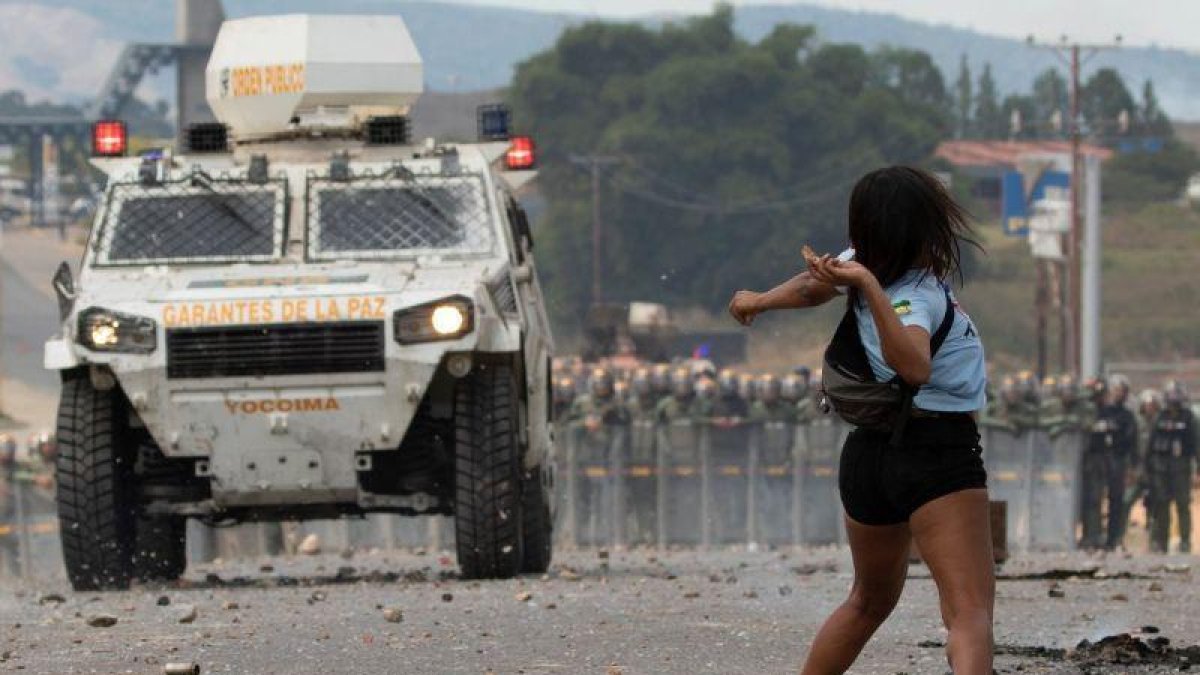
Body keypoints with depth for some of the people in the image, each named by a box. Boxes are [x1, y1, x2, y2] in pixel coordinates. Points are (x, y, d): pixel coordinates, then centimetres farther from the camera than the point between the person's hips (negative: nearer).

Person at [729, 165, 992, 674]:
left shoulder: (871, 267, 3)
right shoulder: (915, 295, -22)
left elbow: (815, 285, 24)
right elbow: (915, 367, -42)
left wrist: (759, 301, 43)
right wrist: (870, 287, -44)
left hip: (870, 451, 9)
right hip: (939, 452, -9)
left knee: (870, 601, 27)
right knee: (970, 614, -19)